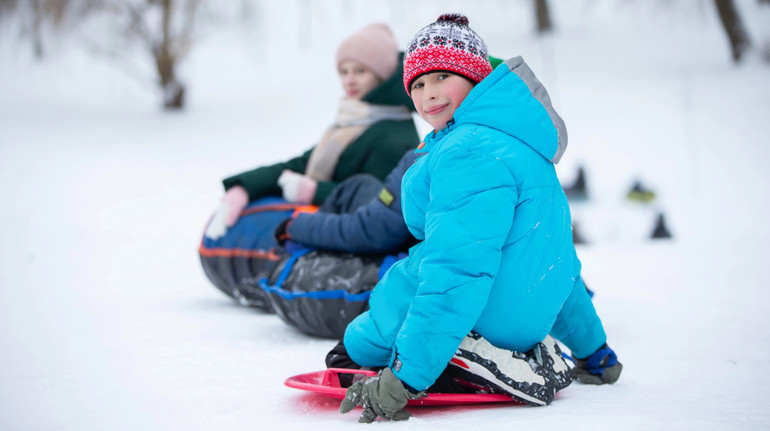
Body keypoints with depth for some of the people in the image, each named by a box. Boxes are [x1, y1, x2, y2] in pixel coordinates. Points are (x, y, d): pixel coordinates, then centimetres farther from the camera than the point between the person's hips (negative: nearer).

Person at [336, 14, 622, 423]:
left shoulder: (469, 154, -23)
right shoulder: (520, 143, 11)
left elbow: (457, 271, -31)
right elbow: (554, 254, 19)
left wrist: (405, 378, -32)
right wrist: (594, 351, 28)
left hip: (491, 312, -10)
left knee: (359, 343, 6)